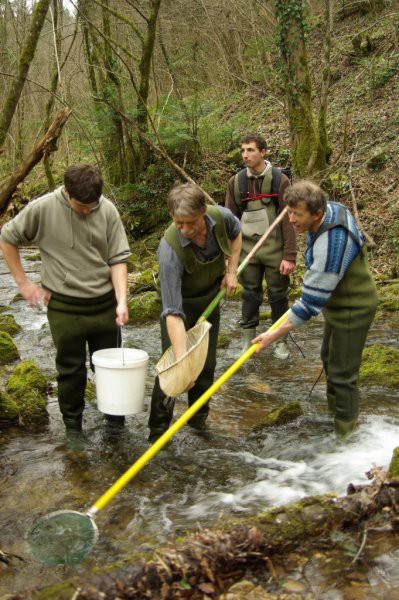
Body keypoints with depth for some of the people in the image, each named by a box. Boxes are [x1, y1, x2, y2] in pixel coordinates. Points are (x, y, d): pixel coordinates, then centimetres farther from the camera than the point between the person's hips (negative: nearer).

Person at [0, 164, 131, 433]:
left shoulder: (107, 210, -9)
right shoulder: (42, 208, -13)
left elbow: (118, 259, -5)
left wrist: (122, 301, -15)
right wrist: (24, 282, -1)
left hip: (105, 304, 2)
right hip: (64, 307, -2)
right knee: (71, 369, 10)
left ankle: (115, 419, 34)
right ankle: (73, 425, 28)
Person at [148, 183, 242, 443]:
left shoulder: (221, 217, -27)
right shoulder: (170, 248, -40)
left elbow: (236, 234, 3)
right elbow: (173, 312, -42)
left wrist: (231, 271, -5)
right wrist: (182, 359, -48)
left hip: (210, 298, 5)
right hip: (181, 303, -4)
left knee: (207, 363, 13)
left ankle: (198, 417, 31)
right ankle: (158, 429, 8)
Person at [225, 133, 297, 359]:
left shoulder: (280, 180, -7)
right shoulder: (236, 182, 2)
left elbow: (288, 220, -8)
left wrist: (290, 256, -13)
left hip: (275, 249, -2)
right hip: (247, 249, 2)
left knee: (278, 296, 8)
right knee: (251, 295, 10)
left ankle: (281, 340, 24)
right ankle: (249, 339, 22)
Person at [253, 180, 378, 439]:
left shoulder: (331, 244, -37)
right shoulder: (331, 209, -8)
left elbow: (312, 301, -34)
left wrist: (276, 334, -29)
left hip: (352, 309, -10)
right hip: (339, 300, 11)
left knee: (342, 372, 0)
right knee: (330, 357, 26)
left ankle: (344, 432, 18)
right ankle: (334, 407, 47)